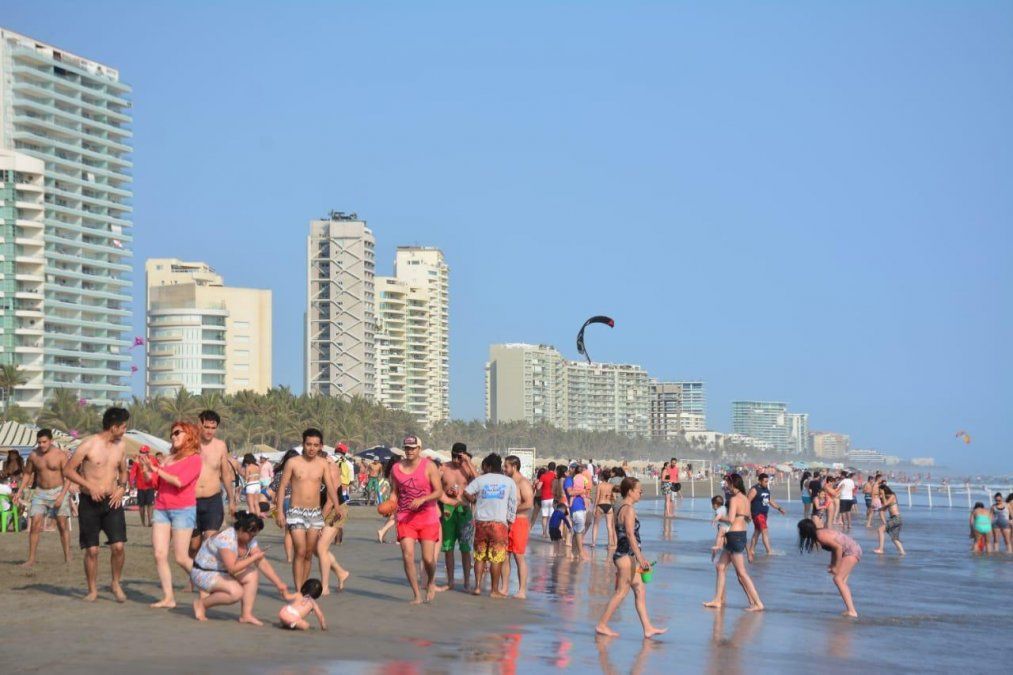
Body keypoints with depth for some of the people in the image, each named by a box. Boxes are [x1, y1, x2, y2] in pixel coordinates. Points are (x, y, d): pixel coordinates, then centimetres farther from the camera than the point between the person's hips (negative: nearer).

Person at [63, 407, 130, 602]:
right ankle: (92, 590, 16)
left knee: (118, 546, -9)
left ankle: (116, 584, 12)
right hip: (90, 503, -3)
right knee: (92, 550, 0)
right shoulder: (89, 445, -9)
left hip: (112, 502, 3)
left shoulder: (120, 447, 7)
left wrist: (122, 487, 2)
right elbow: (68, 470, -6)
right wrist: (89, 486, -15)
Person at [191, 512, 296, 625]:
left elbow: (263, 564, -4)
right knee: (236, 592, -29)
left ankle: (246, 615, -9)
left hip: (223, 572, 9)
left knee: (253, 574, -12)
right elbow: (232, 568, -36)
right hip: (203, 573, -9)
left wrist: (281, 586, -9)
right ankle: (202, 603, -7)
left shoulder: (250, 539, -5)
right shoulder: (226, 538, -30)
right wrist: (255, 557, -27)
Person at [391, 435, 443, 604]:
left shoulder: (429, 466, -5)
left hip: (427, 517, -2)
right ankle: (416, 595, 0)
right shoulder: (396, 469, 4)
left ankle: (431, 583, 28)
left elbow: (439, 492, -8)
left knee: (428, 558, -5)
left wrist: (421, 500, -23)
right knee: (408, 556, -10)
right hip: (405, 518, 2)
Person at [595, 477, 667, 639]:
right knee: (621, 592, -3)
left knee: (640, 591, 9)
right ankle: (602, 625, 3)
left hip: (623, 555, 10)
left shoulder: (621, 509, 15)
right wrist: (640, 558, -23)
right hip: (626, 556, -10)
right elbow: (630, 535, -22)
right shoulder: (629, 509, -15)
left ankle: (648, 628, 10)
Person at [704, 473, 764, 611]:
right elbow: (747, 518, 20)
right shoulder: (745, 499, 11)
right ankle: (718, 600, 20)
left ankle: (757, 603, -5)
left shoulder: (734, 499, -16)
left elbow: (731, 519, -25)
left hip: (734, 536, -9)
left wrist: (719, 517, -9)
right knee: (720, 566, 17)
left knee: (741, 572, -5)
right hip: (742, 534, 9)